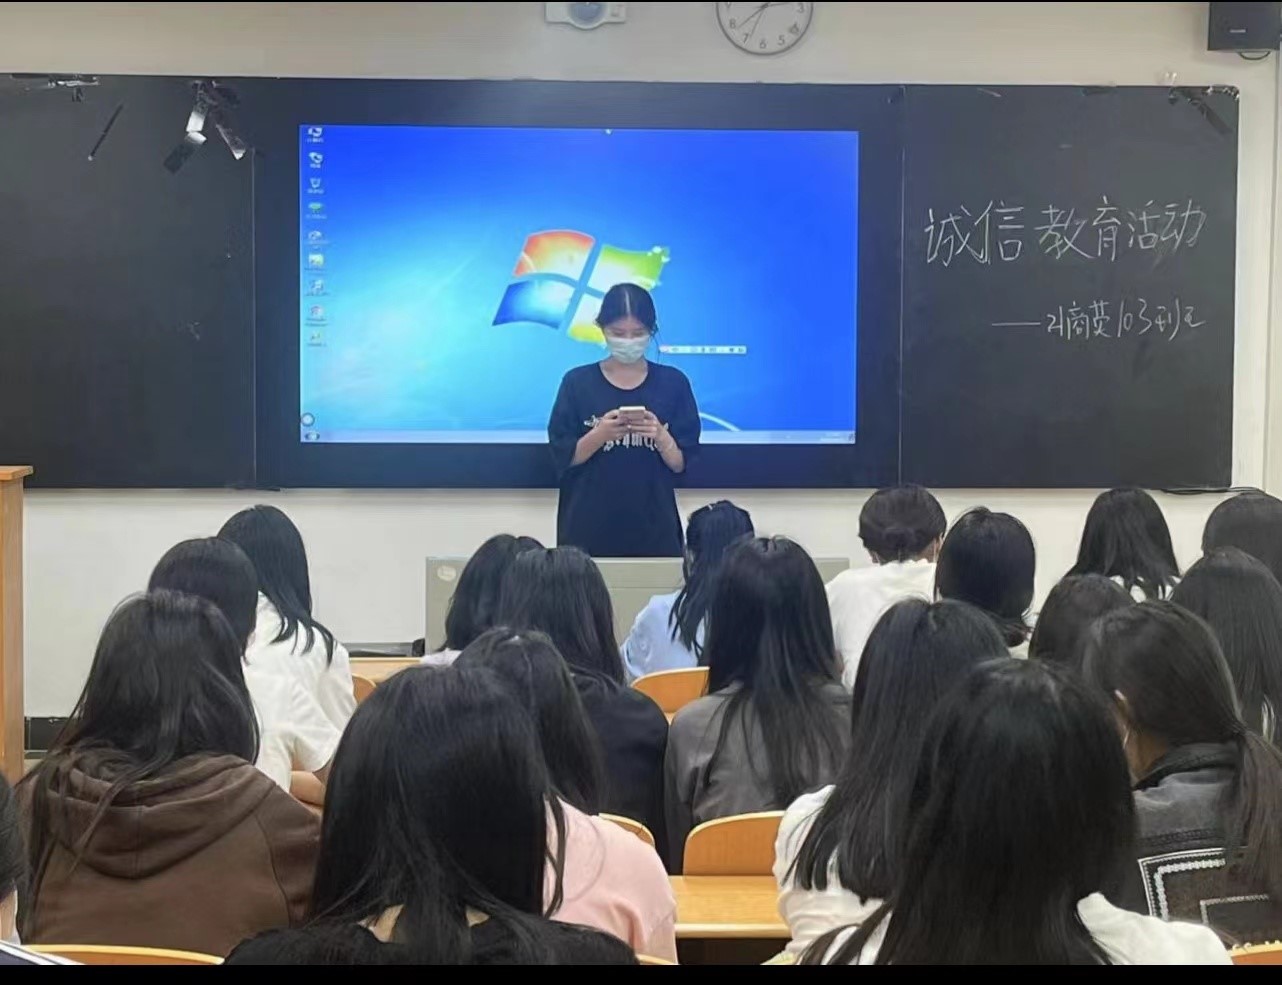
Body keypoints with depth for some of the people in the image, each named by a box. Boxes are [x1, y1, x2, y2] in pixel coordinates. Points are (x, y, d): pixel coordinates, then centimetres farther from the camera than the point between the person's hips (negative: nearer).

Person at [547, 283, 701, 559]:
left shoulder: (673, 383, 2)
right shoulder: (577, 382, 0)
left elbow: (681, 464, 1)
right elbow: (563, 458, -2)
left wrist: (661, 436, -18)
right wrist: (599, 435, -18)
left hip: (654, 527, 1)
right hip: (589, 526, -1)